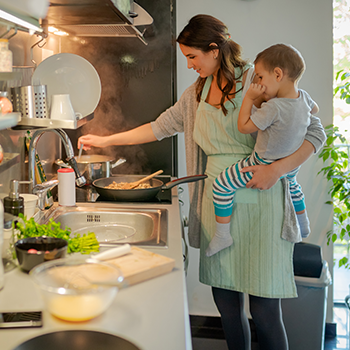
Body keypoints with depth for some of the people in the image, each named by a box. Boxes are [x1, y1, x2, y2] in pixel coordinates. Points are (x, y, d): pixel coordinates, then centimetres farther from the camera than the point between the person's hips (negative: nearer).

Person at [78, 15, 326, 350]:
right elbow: (160, 127, 22)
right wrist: (106, 140, 21)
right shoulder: (197, 94, 13)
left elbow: (314, 131, -5)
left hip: (258, 202, -5)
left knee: (264, 309, -3)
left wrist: (276, 170, -19)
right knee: (225, 300, 9)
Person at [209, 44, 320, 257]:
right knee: (291, 181, 41)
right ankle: (303, 226, 55)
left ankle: (222, 235, 4)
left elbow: (244, 127, -24)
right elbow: (314, 109, 16)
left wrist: (249, 98, -19)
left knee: (221, 184, -2)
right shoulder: (303, 97, -9)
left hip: (265, 166, -8)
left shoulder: (273, 107, -33)